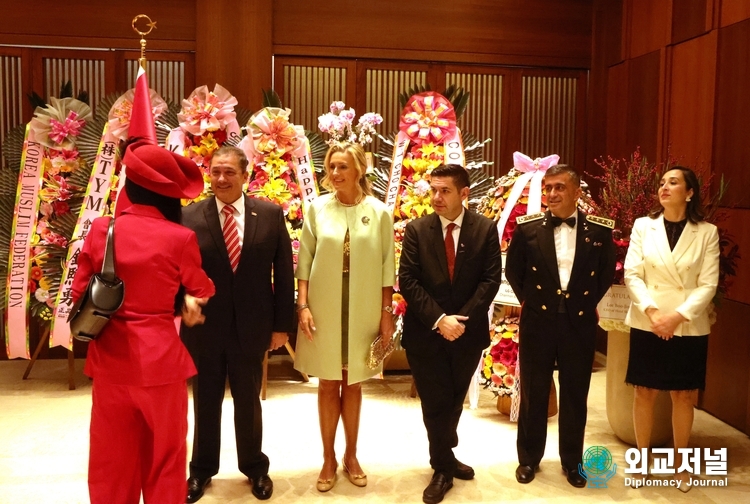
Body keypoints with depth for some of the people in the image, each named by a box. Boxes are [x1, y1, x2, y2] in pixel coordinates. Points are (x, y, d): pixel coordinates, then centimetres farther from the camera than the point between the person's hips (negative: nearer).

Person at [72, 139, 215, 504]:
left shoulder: (101, 229, -4)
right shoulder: (180, 237, -13)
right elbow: (200, 291, 4)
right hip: (159, 357, -3)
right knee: (163, 454, 16)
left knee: (112, 456, 19)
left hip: (109, 356, 3)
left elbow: (80, 292, 3)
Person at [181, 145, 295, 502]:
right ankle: (202, 469, 36)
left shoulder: (271, 215, -4)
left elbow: (284, 273, -1)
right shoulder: (189, 217, -5)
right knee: (206, 402, 15)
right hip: (203, 326, 0)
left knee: (249, 401, 16)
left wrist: (282, 324, -2)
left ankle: (255, 467, 37)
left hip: (251, 326, 0)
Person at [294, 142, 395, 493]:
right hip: (324, 310, 0)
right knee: (328, 384, 10)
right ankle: (328, 459, 25)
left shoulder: (378, 212, -4)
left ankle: (351, 456, 29)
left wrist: (386, 312, -2)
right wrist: (303, 305, -7)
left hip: (362, 311, 0)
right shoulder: (317, 209, -3)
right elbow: (304, 261, 0)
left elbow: (387, 268, -1)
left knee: (353, 384, 13)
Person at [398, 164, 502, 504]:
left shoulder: (485, 229, -1)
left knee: (454, 400, 16)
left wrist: (462, 318, -15)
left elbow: (491, 279, -5)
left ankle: (444, 458, 37)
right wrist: (439, 319, -17)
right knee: (436, 403, 5)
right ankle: (444, 466, 23)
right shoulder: (416, 229, -3)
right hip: (425, 333, -1)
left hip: (468, 332, 2)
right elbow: (407, 281, -8)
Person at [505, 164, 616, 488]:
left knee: (575, 395, 11)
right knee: (533, 393, 10)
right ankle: (529, 458, 26)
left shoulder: (599, 230, -2)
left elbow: (607, 272, 9)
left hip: (580, 323, 1)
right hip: (537, 322, 0)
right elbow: (513, 270, 7)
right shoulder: (527, 228, -3)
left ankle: (572, 461, 28)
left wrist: (589, 302, 3)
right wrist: (528, 301, 3)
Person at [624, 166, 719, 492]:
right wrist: (651, 310, -16)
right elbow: (632, 275, -3)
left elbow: (708, 284, -5)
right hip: (647, 325, 1)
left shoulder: (707, 232, -1)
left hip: (689, 328, 0)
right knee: (645, 392, 8)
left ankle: (681, 464, 25)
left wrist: (678, 316, -17)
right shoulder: (643, 226, 1)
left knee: (684, 395, 9)